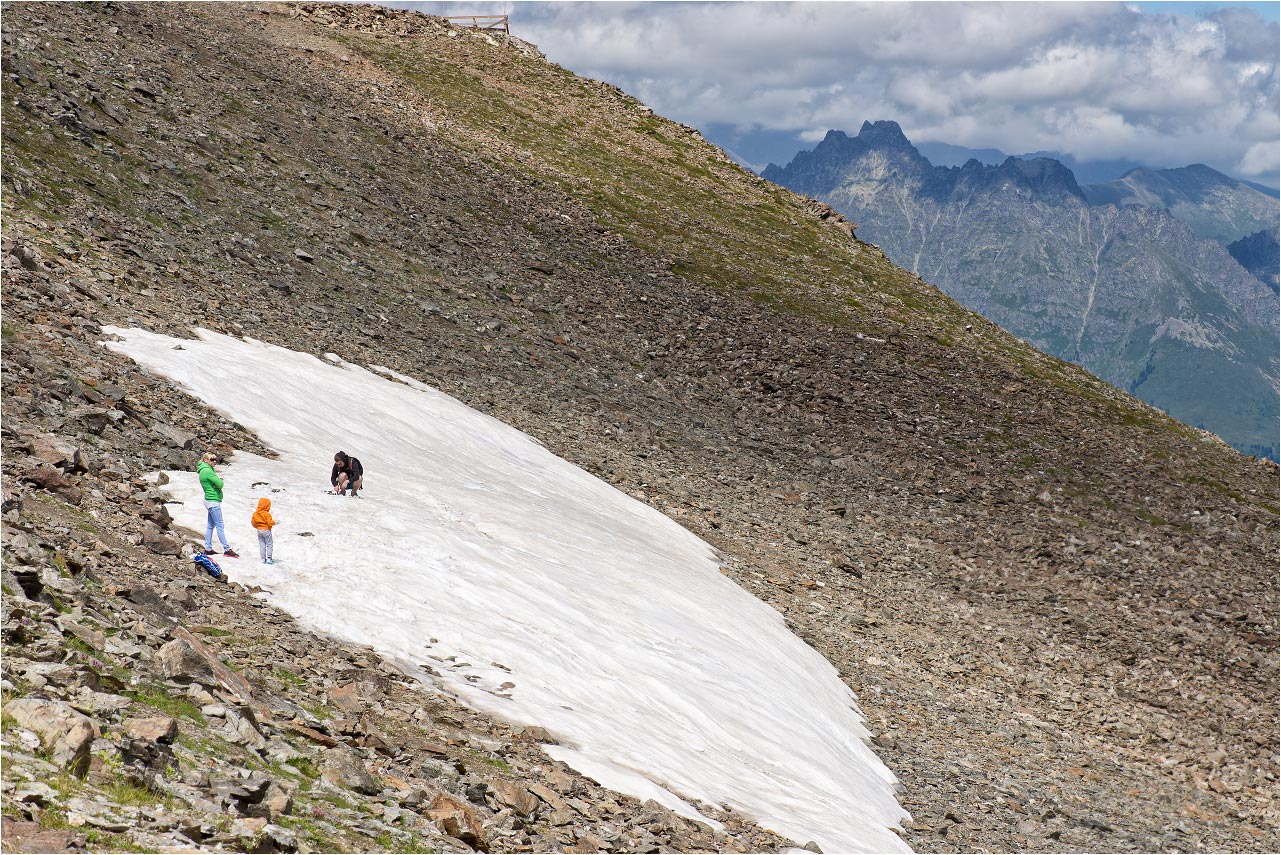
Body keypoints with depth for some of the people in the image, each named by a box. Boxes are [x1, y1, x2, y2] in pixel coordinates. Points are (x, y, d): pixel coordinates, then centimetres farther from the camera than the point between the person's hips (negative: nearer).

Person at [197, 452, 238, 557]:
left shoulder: (209, 469, 13)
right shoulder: (207, 471, -18)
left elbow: (218, 483, 10)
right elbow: (220, 484, -21)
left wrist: (218, 483, -11)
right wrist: (220, 481, 0)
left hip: (210, 501, 10)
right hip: (213, 502, -10)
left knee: (210, 526, 13)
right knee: (220, 526, -7)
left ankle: (208, 549, 17)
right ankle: (227, 549, -5)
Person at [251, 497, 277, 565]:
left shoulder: (255, 514, 2)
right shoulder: (267, 514, -18)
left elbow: (253, 522, 7)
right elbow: (270, 522, -22)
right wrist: (274, 522, -2)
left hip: (259, 531, 6)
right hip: (266, 530, -6)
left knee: (261, 545, 11)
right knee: (269, 545, 4)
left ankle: (263, 559, 11)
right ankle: (269, 559, 1)